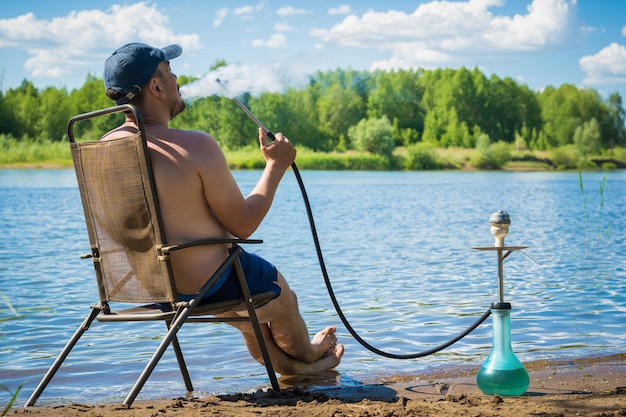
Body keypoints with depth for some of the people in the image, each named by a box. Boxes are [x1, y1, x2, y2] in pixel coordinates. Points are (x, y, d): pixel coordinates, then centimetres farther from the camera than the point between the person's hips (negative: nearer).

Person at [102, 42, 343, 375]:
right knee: (281, 297, 26)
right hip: (210, 288, -7)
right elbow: (244, 225, -17)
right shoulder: (197, 145, -25)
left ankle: (285, 362, 53)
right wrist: (276, 165, -5)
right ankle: (307, 353, 55)